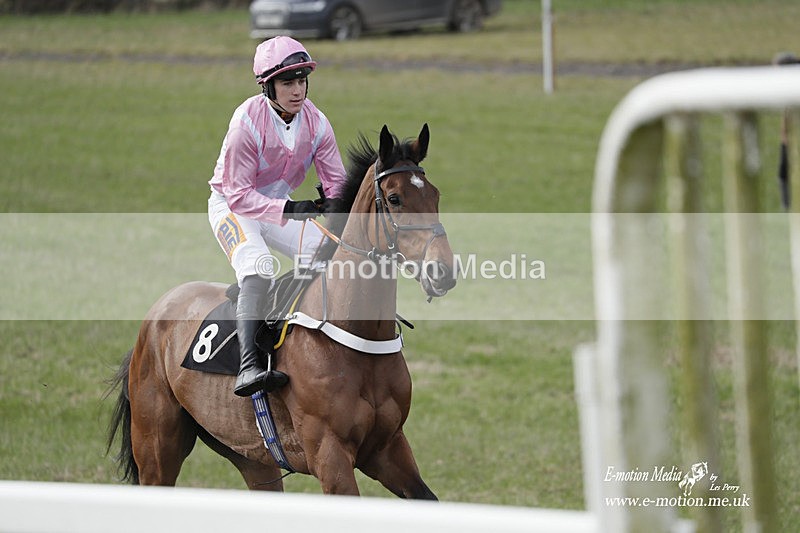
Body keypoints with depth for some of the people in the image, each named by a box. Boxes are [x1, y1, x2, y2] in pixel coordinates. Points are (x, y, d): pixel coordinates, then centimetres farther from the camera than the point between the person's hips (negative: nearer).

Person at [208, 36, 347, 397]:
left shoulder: (316, 123, -11)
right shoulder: (247, 121, -26)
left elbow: (337, 181, -2)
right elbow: (239, 193, -25)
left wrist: (334, 205, -26)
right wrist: (288, 209, -37)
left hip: (281, 207, 6)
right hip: (231, 206, -6)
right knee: (257, 266, -31)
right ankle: (248, 365, -45)